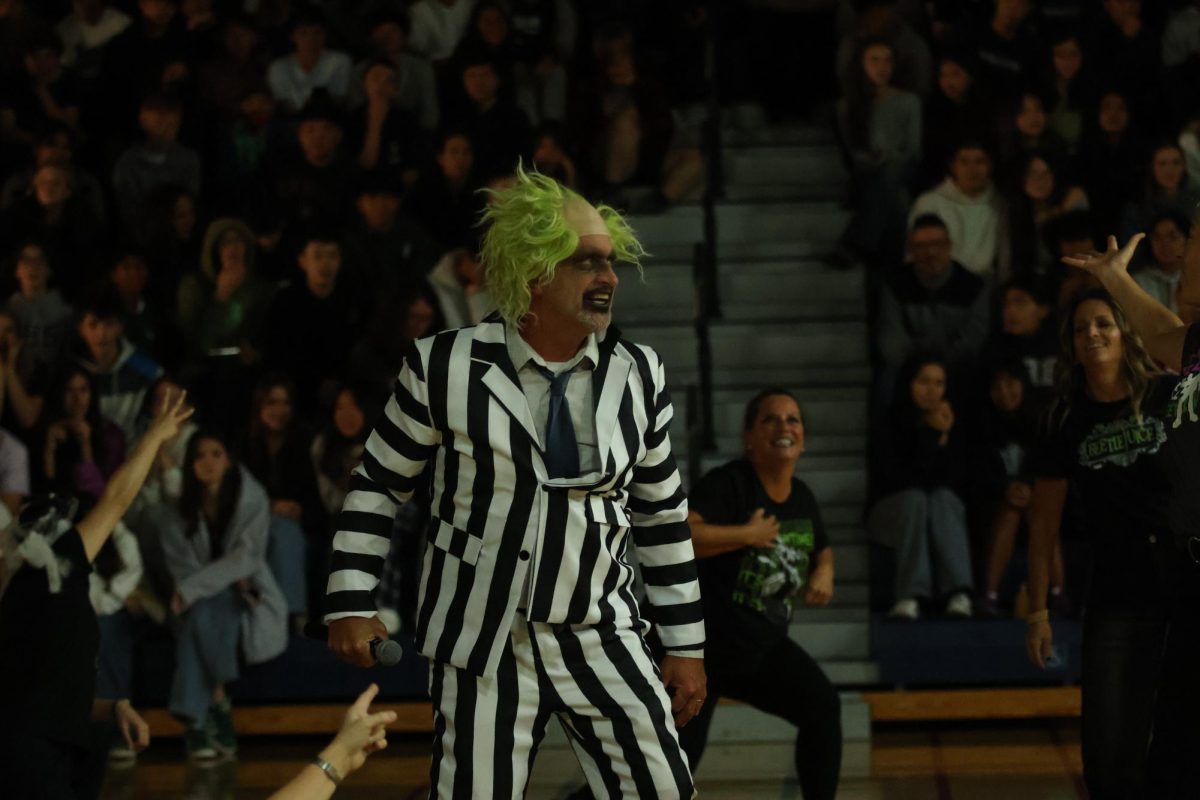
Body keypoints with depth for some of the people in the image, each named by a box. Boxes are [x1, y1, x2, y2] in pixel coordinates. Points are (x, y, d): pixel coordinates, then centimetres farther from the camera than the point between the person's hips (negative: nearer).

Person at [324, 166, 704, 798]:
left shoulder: (638, 376, 3)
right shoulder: (446, 368, -6)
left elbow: (661, 516, 11)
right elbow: (377, 485, 4)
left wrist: (685, 644, 11)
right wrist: (351, 602, -3)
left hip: (601, 637, 3)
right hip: (484, 642, -3)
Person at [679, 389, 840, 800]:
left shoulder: (802, 496, 8)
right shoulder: (727, 484, -17)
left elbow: (822, 549, 29)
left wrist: (824, 573, 5)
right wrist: (748, 534, -26)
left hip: (765, 646, 8)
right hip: (704, 643, -8)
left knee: (822, 707, -4)